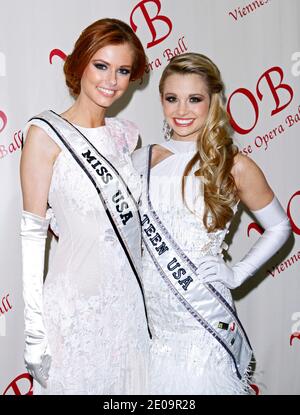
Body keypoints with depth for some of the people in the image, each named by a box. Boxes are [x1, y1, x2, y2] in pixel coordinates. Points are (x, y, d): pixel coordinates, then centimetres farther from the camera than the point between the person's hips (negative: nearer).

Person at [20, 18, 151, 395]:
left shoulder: (123, 133, 6)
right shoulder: (46, 133, -11)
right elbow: (33, 232, -11)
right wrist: (36, 327, -13)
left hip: (130, 297, 5)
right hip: (77, 302, -5)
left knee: (128, 382, 16)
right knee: (79, 384, 10)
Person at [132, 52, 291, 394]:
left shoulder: (235, 167, -6)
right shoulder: (143, 160, 2)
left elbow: (279, 228, 5)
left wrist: (237, 273, -4)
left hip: (203, 320, -3)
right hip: (148, 314, 3)